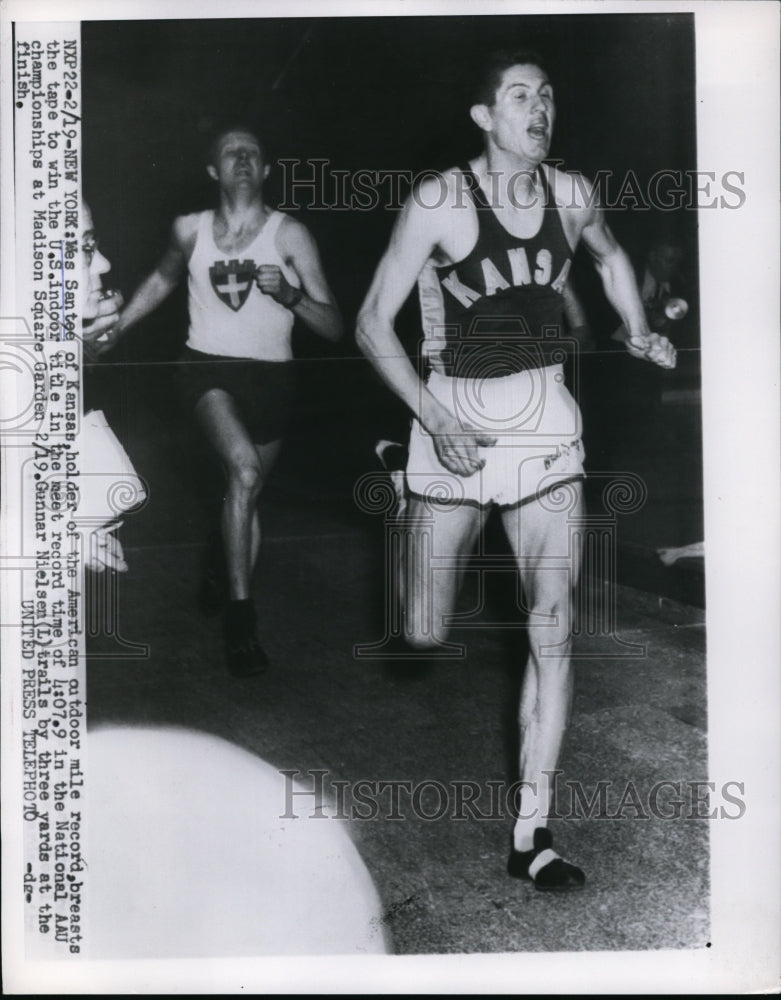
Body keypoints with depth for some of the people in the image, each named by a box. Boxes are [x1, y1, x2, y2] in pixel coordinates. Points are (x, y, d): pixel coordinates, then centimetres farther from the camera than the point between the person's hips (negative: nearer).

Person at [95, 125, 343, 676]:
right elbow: (163, 279, 24)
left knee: (245, 494, 11)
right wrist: (117, 327, 25)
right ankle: (241, 609, -19)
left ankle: (237, 617, 30)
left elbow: (335, 327, -10)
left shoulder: (289, 234, -7)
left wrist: (290, 294, -26)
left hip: (270, 376, 1)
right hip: (208, 368, 0)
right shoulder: (190, 230, 1)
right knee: (244, 469, -28)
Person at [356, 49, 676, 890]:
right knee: (423, 637, -2)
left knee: (553, 629, -5)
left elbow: (609, 256, 29)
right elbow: (372, 324, -7)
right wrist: (435, 420, -17)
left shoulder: (571, 193, 6)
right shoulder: (439, 200, -8)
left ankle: (530, 836, 5)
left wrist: (637, 333, 14)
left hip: (545, 420, 3)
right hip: (453, 419, -3)